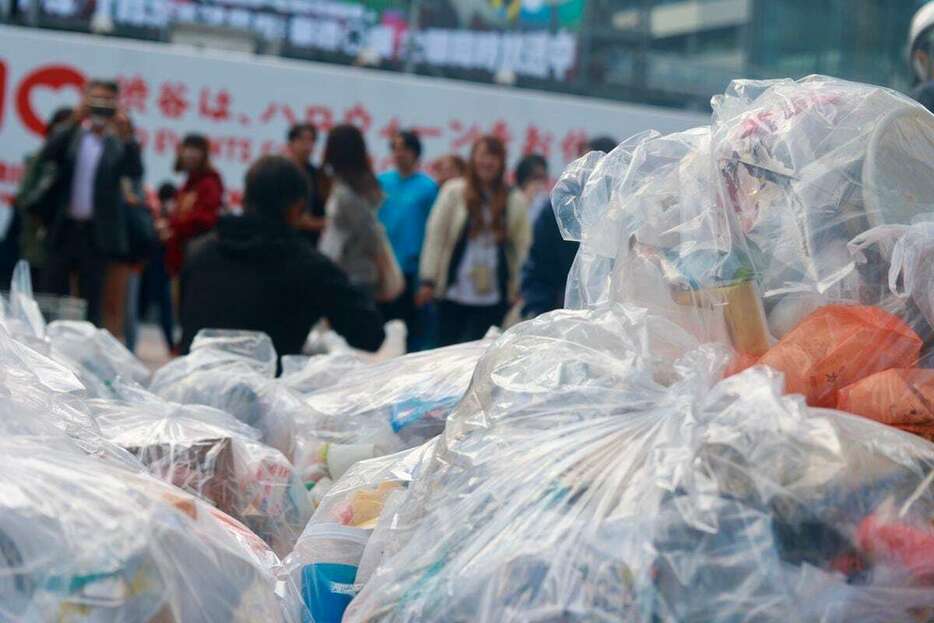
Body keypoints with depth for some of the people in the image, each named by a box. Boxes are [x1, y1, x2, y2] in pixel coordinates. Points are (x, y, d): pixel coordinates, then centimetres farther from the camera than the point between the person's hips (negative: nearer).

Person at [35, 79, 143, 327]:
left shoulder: (119, 143, 4)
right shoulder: (70, 135, 6)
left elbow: (135, 172, -10)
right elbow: (46, 156, -10)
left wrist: (127, 136, -22)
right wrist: (74, 122, -19)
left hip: (98, 233, -1)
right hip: (64, 228, 1)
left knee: (90, 302, 3)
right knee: (51, 296, 3)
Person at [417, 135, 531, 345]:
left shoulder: (514, 202, 4)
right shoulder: (454, 192, 0)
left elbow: (522, 246, 8)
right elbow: (435, 235, -1)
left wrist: (519, 288, 4)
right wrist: (428, 280, -5)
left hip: (493, 298, 1)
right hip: (455, 292, 0)